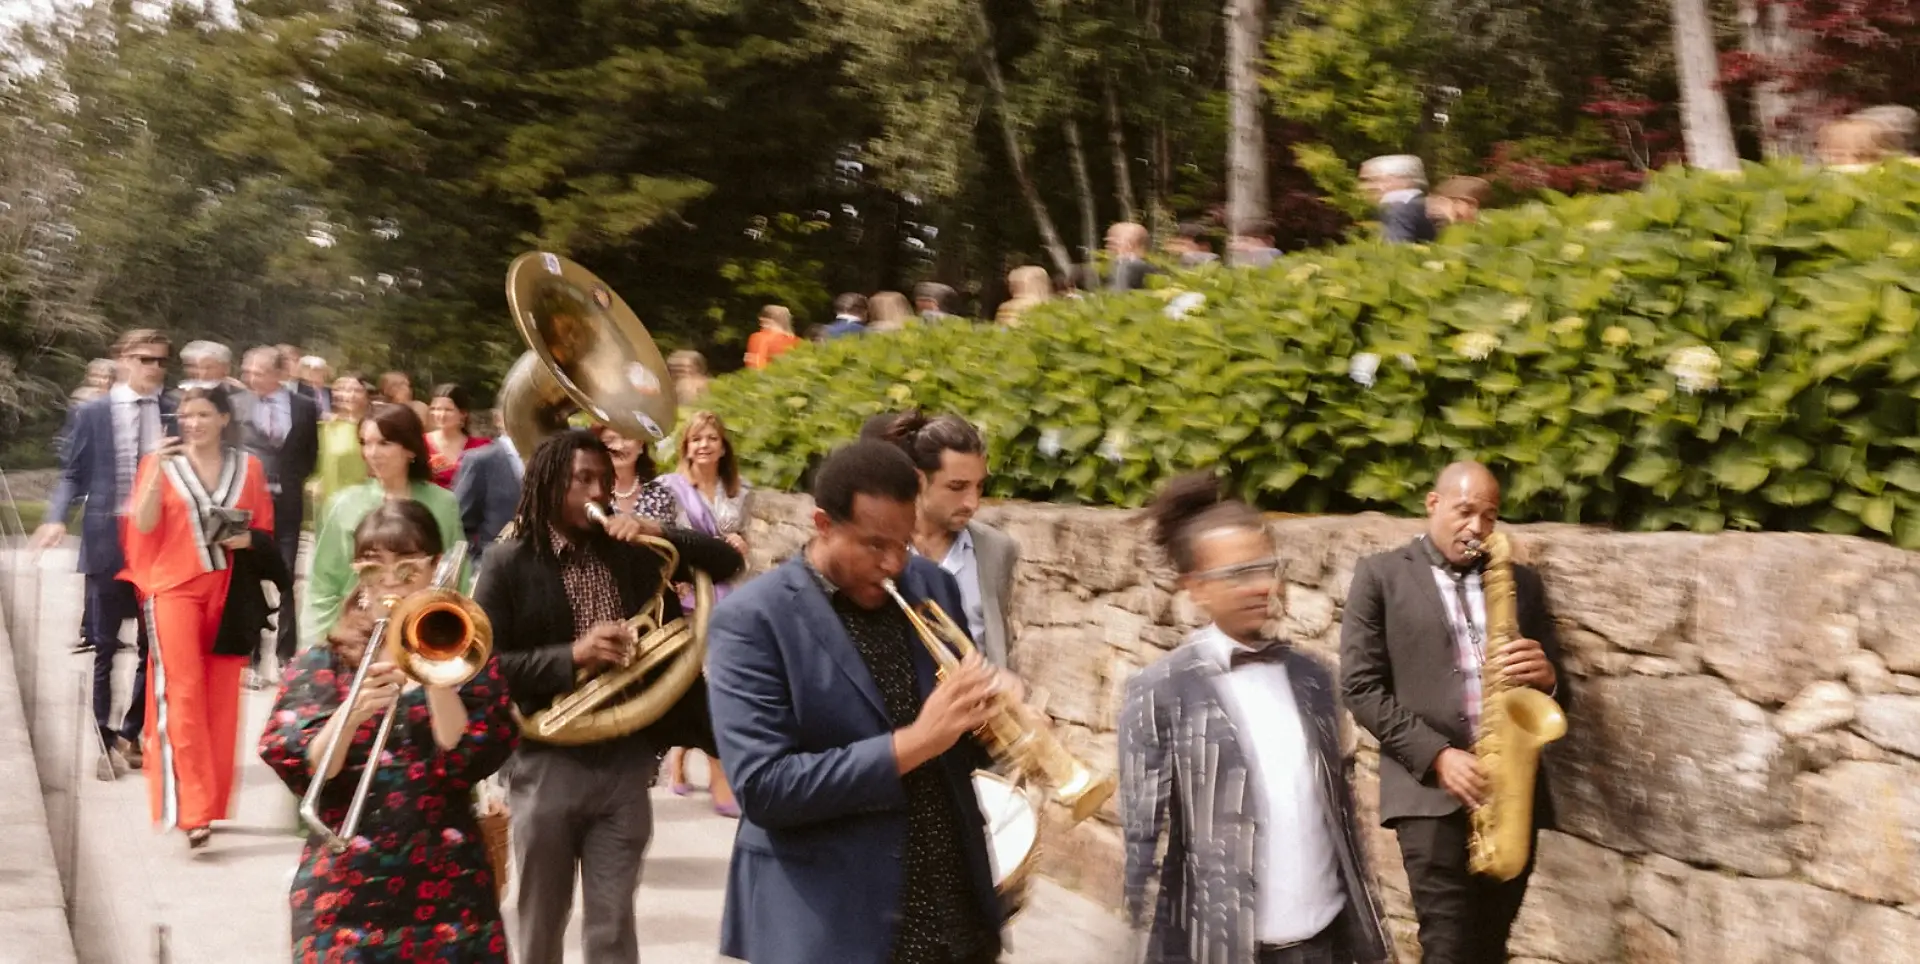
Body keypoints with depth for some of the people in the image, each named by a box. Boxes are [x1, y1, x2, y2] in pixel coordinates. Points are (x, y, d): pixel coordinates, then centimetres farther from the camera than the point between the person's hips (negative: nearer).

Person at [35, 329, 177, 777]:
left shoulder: (174, 413, 4)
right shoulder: (91, 413, 0)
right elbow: (73, 474, 1)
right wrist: (57, 518, -15)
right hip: (108, 539, -2)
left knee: (154, 644, 7)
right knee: (104, 645, 7)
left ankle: (131, 735, 22)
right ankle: (103, 740, 18)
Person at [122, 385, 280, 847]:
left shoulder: (248, 467, 7)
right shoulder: (160, 463, 3)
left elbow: (265, 532, 11)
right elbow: (143, 526, -9)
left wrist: (248, 539, -10)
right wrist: (156, 473, -19)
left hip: (229, 593, 2)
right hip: (175, 587, -2)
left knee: (221, 699, 5)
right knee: (183, 694, -12)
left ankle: (212, 805, 17)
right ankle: (192, 811, -14)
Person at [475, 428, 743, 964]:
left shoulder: (630, 553, 6)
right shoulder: (510, 564, -5)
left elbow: (726, 562, 6)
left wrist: (659, 535, -9)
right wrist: (573, 655, -22)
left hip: (626, 762, 2)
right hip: (547, 763, -2)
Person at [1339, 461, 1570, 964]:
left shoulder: (1521, 581, 16)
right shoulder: (1381, 574, 5)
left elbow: (1555, 691, 17)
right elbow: (1362, 687, -3)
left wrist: (1546, 675, -8)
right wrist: (1437, 755, -14)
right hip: (1429, 789, -4)